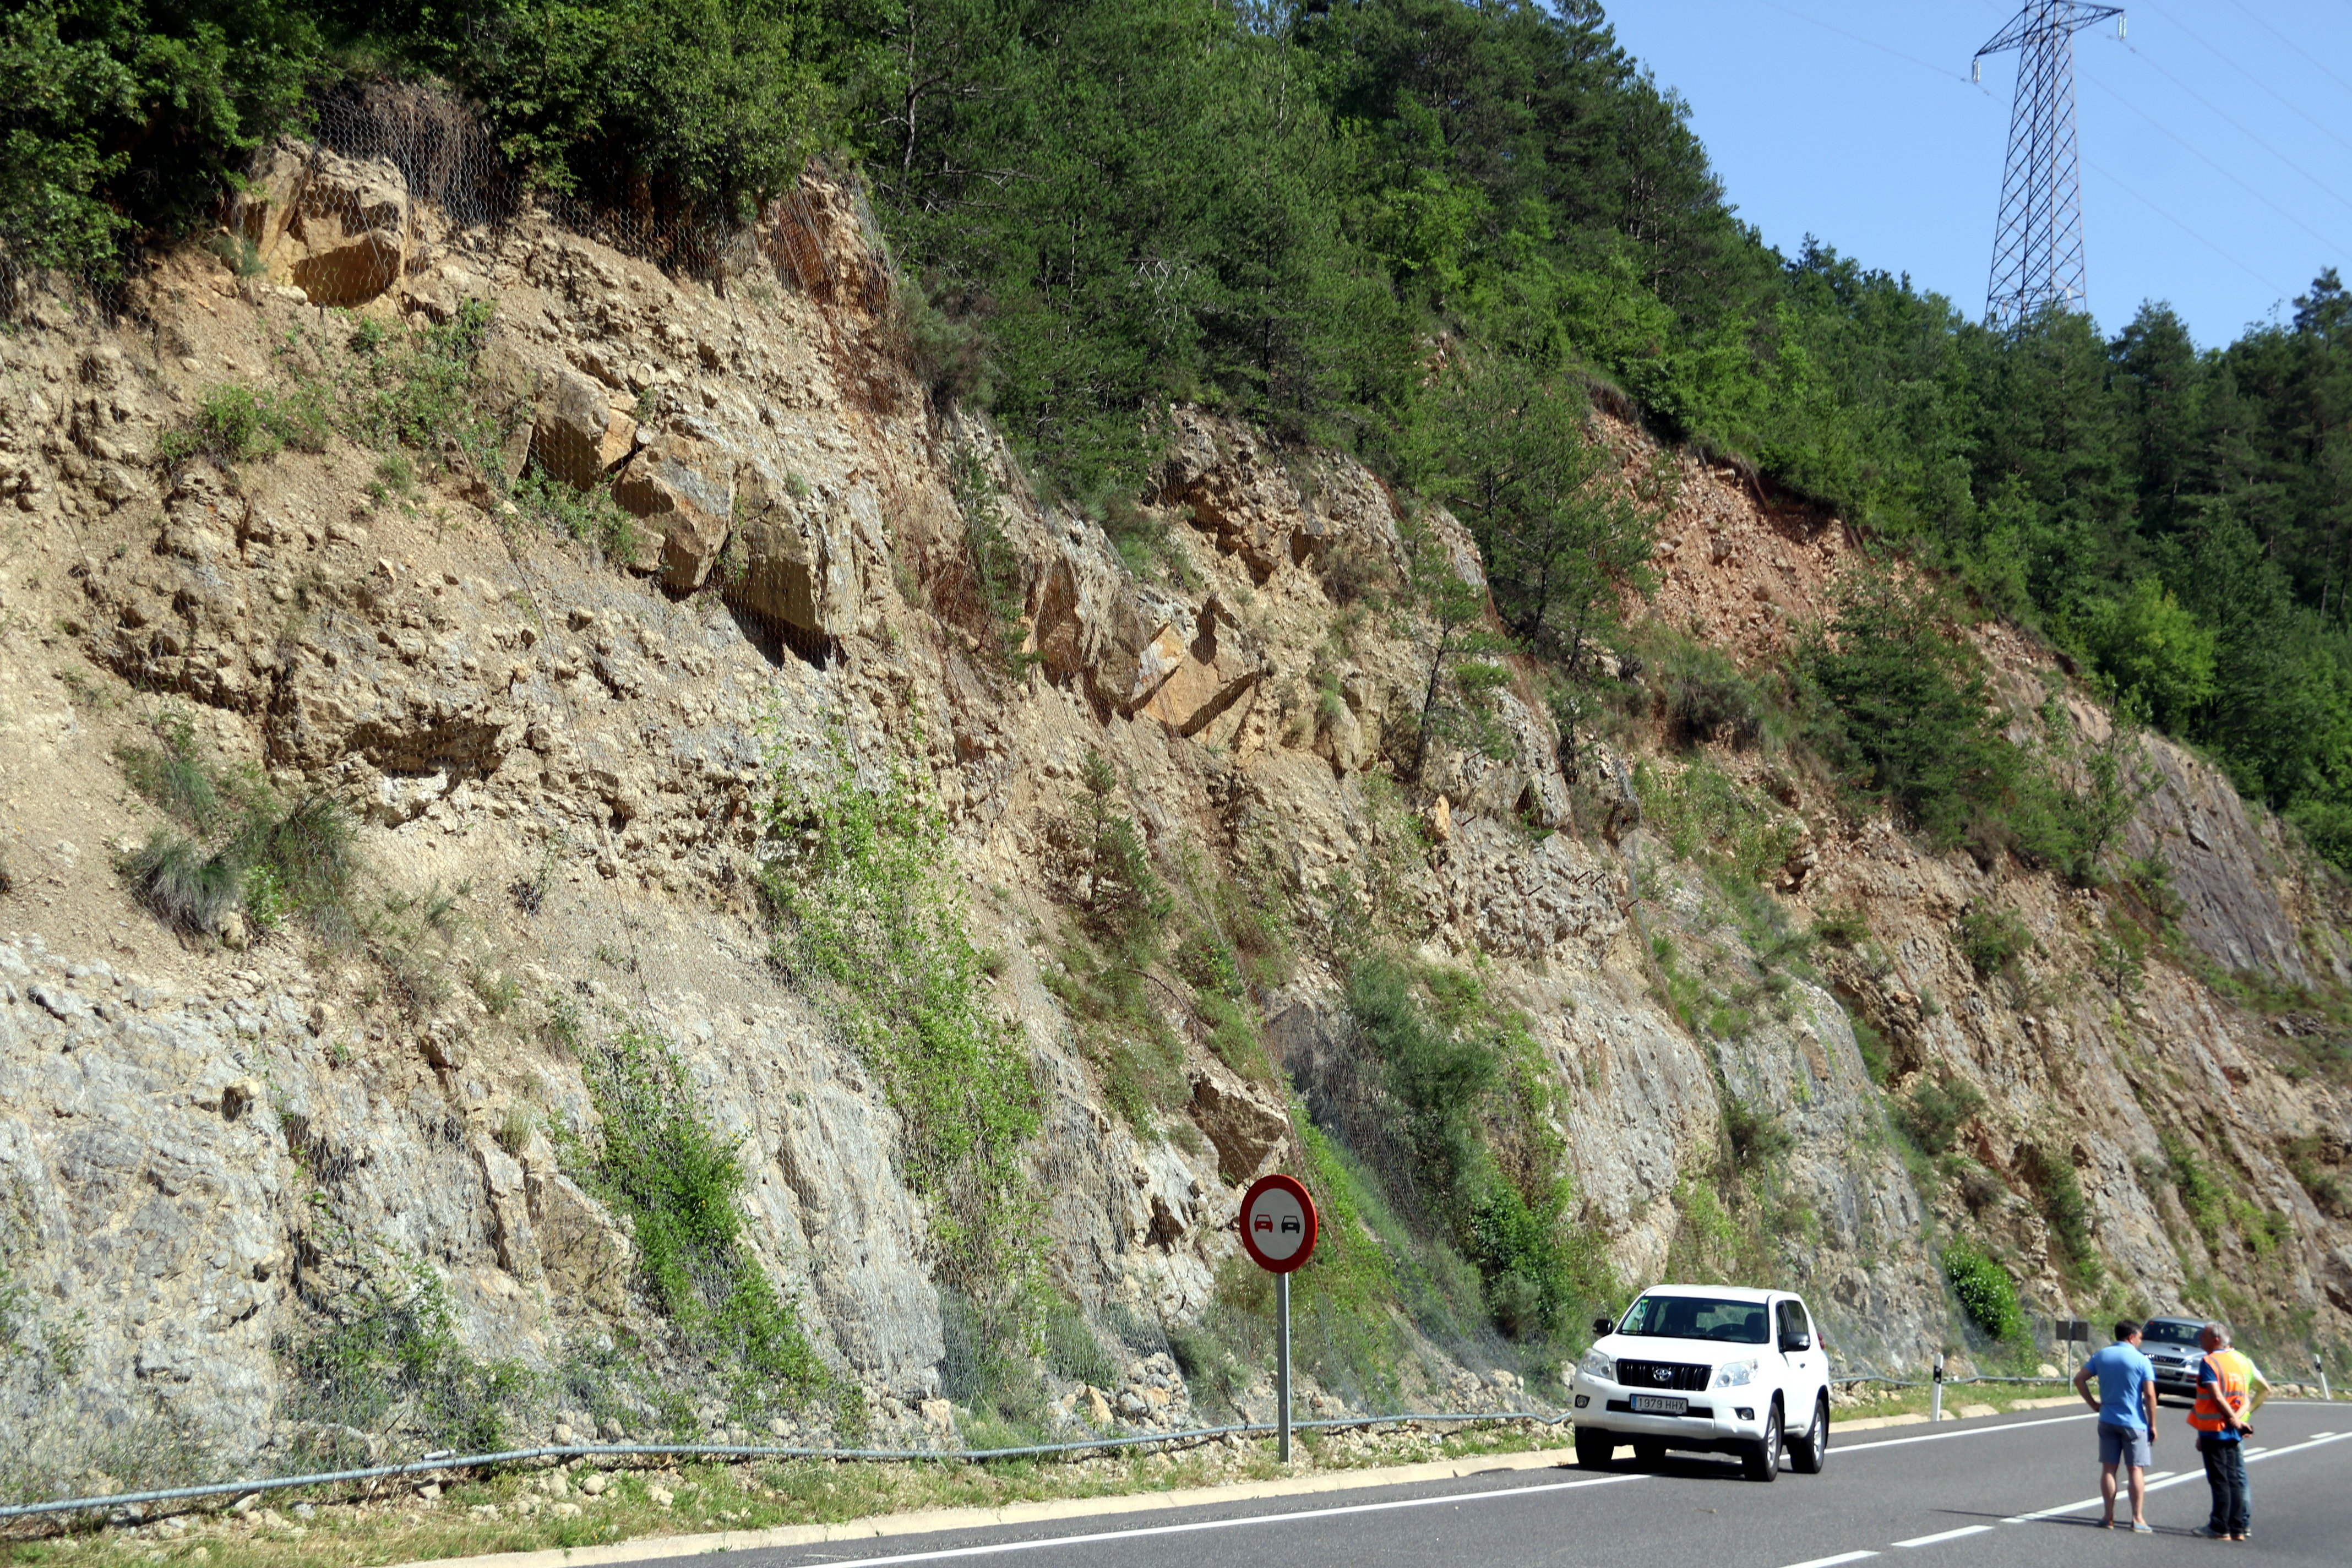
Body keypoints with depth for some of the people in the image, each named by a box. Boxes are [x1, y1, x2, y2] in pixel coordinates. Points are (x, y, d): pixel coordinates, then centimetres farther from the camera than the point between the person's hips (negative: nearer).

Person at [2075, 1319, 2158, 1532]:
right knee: (2137, 1470, 1)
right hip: (2134, 1422, -4)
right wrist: (2153, 1425, -5)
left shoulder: (2101, 1356, 5)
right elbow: (2150, 1395, -12)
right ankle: (2138, 1519, -1)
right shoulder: (2142, 1361, -8)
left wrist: (2093, 1404, 9)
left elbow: (2079, 1380, 3)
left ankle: (2109, 1516, 10)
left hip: (2108, 1421, 4)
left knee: (2108, 1468, 8)